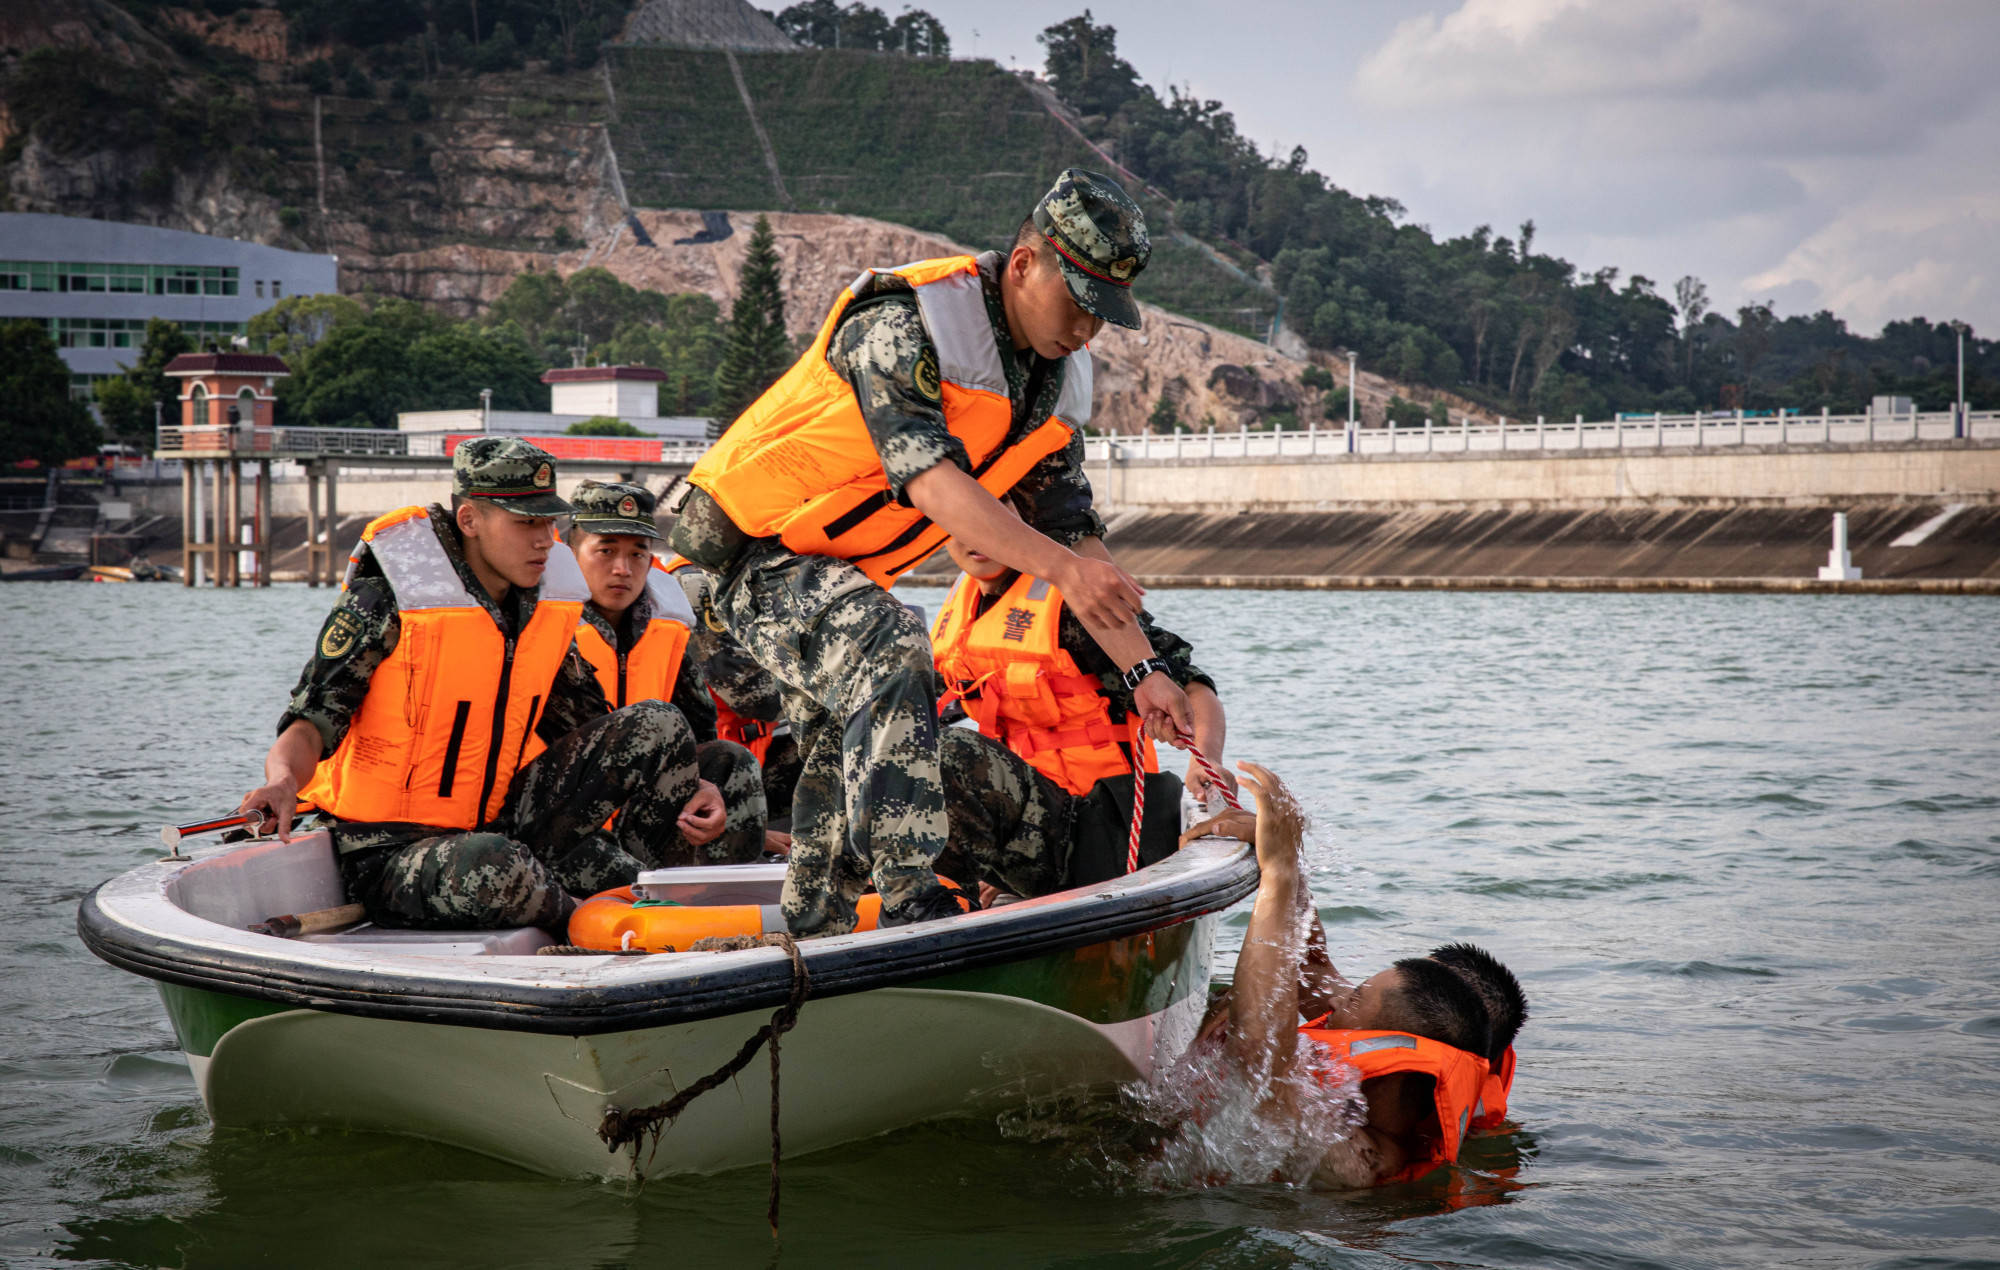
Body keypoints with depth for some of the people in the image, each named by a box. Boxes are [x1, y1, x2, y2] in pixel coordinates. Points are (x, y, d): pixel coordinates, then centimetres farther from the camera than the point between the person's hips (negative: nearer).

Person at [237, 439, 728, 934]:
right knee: (491, 866, -42)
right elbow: (309, 725, -18)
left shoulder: (545, 604, 4)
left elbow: (591, 729, 13)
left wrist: (686, 786, -2)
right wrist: (283, 781, -42)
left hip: (499, 824, 7)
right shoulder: (384, 604, -15)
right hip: (392, 856, -6)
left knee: (658, 723, -2)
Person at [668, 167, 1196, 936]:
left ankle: (813, 940, 35)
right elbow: (929, 480, -36)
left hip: (845, 575, 10)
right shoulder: (903, 325, -25)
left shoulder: (1057, 382, 1)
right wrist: (1058, 564, -47)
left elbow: (1076, 531, 5)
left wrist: (1142, 670, -3)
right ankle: (911, 903, -35)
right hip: (758, 555, -9)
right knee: (891, 656, -33)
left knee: (845, 757, 18)